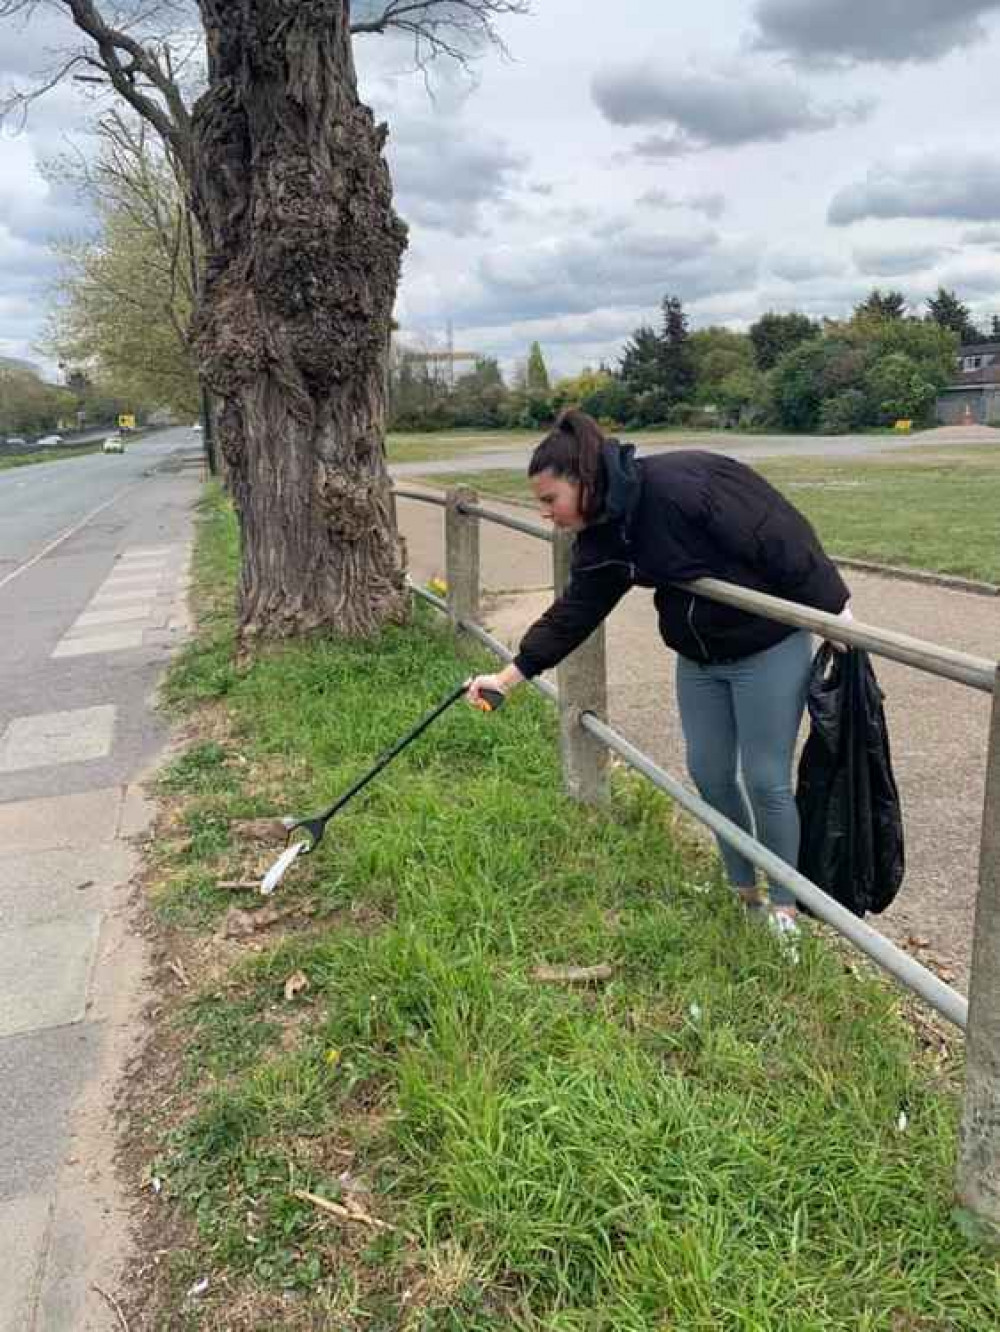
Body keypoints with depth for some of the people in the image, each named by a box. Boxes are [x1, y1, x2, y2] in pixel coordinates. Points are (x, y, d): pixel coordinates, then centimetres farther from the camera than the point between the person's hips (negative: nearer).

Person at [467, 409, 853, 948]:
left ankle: (783, 903, 21)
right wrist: (510, 675, 0)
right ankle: (742, 888, 32)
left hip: (769, 649, -7)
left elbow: (781, 537, -26)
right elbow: (572, 614, 2)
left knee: (766, 781, 0)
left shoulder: (682, 483, -30)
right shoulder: (601, 536, -4)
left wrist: (835, 610, -20)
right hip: (698, 657, 7)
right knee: (709, 773, 11)